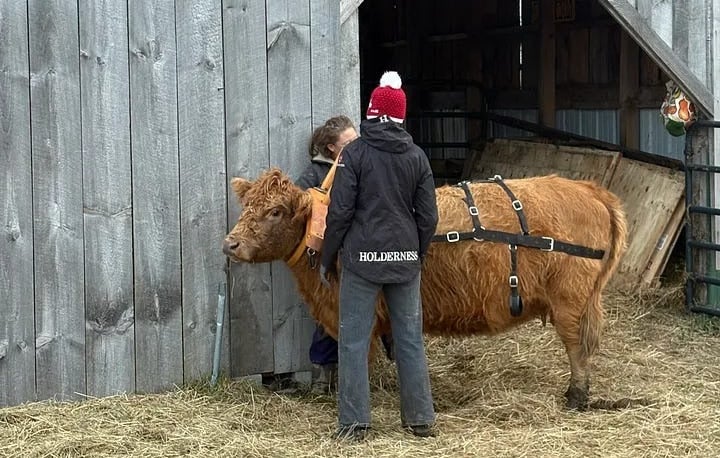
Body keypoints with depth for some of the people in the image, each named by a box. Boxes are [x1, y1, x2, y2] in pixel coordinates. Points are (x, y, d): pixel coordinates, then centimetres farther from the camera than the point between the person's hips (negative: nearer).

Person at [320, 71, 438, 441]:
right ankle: (421, 418, 16)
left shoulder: (355, 152, -6)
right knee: (410, 339, 12)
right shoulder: (417, 156, 4)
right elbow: (428, 216, 5)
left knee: (353, 340, 2)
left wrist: (327, 260, 1)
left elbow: (340, 212, -8)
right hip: (406, 259, 4)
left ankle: (353, 423, 1)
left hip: (362, 259, -4)